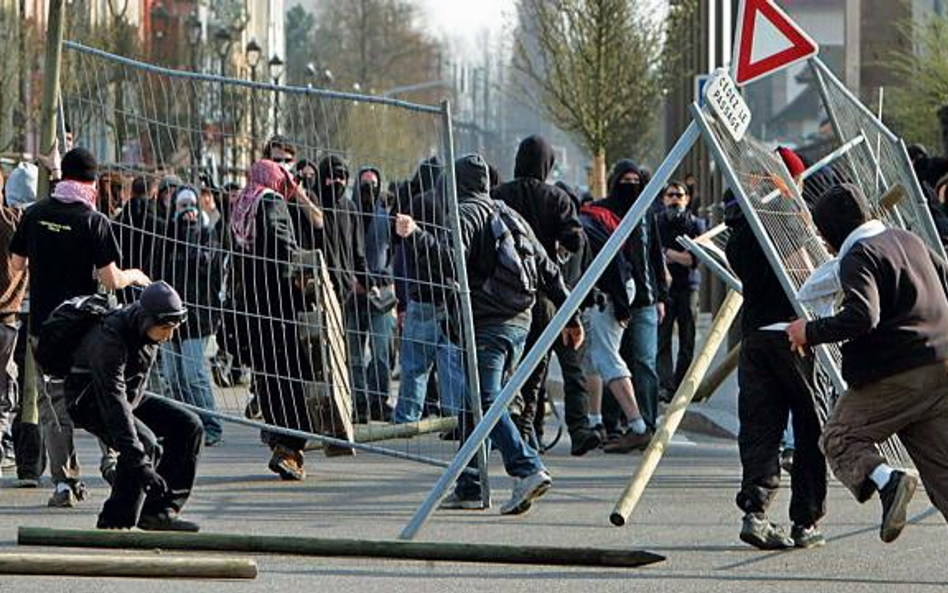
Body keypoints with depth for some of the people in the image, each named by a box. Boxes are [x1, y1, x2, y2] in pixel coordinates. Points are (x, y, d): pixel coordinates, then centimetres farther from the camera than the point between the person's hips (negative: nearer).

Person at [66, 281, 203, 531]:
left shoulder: (146, 326, -8)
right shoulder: (110, 338, -34)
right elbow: (114, 403, -40)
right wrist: (138, 462, -45)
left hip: (131, 396, 9)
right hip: (89, 401, -9)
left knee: (189, 426, -3)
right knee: (146, 443, -31)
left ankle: (159, 511, 1)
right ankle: (115, 522, -20)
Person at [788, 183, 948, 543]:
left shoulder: (859, 257, -9)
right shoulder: (908, 241, 16)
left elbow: (862, 316, -23)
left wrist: (811, 332, -12)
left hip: (894, 375, -7)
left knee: (839, 436, 5)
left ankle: (887, 479, -22)